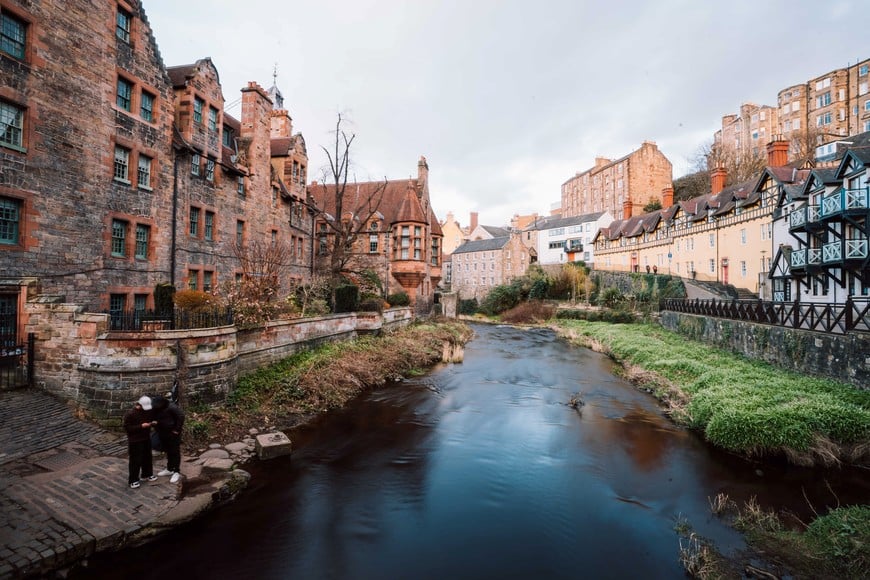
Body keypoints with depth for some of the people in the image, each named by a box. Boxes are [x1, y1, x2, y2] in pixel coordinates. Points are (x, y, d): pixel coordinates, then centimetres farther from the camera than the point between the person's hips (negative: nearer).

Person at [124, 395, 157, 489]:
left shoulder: (148, 411, 1)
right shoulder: (129, 414, -18)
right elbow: (127, 428, -18)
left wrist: (152, 423, -6)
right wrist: (141, 426, -26)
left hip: (146, 439, 7)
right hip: (135, 441, -6)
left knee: (147, 457, 16)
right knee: (135, 461, -2)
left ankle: (146, 474, 32)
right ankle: (133, 480, 11)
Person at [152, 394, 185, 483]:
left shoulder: (171, 407, -23)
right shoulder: (156, 408, 0)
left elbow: (181, 417, -23)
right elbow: (155, 419, 15)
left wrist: (177, 430, -20)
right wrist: (158, 430, 7)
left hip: (173, 433, -7)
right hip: (163, 433, 7)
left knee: (175, 452, -2)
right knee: (168, 451, 18)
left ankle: (177, 472, 3)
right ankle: (169, 469, 31)